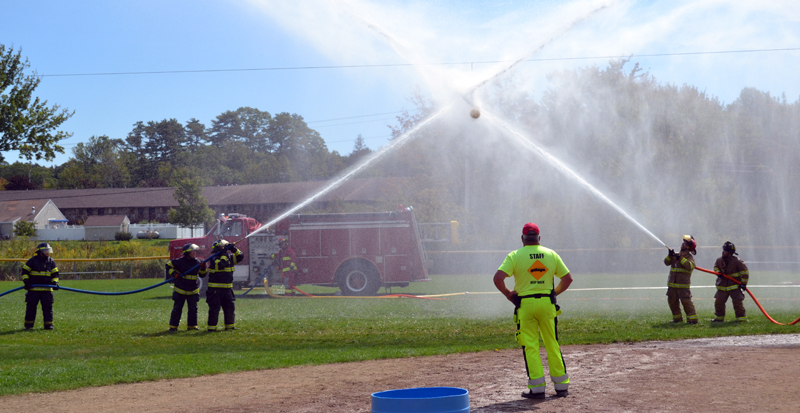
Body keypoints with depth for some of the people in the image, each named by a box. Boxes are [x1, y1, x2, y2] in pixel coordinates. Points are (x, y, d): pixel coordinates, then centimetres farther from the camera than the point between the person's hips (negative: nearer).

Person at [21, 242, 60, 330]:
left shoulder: (51, 261, 8)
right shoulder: (33, 260, -1)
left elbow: (55, 273, 12)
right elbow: (25, 271, 3)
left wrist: (55, 282, -3)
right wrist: (26, 281, -9)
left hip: (47, 289, 2)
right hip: (33, 289, -2)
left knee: (48, 307, -1)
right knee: (31, 307, 3)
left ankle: (48, 324, 4)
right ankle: (28, 324, 12)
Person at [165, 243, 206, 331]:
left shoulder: (197, 262, 2)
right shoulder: (180, 261, -11)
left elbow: (202, 274, 9)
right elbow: (169, 265, 0)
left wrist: (203, 267, -10)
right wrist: (174, 274, -14)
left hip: (192, 291, 4)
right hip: (180, 290, -3)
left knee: (193, 308, 4)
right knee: (177, 308, 1)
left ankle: (192, 325, 15)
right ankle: (173, 326, 8)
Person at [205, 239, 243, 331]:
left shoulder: (229, 257, 11)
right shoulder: (214, 259, -11)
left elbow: (240, 256, 9)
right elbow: (220, 265, -28)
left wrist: (233, 248, -4)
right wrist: (224, 254, -20)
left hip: (227, 289, 7)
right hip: (215, 289, -7)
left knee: (230, 307, 8)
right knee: (214, 308, -6)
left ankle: (230, 325, 19)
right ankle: (212, 326, 0)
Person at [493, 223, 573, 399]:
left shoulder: (515, 256, -3)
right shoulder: (551, 254, 6)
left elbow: (498, 278, -13)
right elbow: (568, 278, 6)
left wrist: (508, 294, 1)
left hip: (525, 304, -2)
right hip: (547, 303, 3)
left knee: (530, 347, 2)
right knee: (553, 345, 11)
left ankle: (537, 388, -2)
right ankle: (561, 386, 14)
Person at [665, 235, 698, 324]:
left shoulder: (689, 257, -4)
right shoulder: (675, 255, 13)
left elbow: (691, 266, -23)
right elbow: (666, 262, 7)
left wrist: (681, 258, -23)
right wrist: (670, 255, -11)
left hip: (683, 285, -7)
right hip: (672, 284, 7)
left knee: (686, 301, -12)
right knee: (672, 302, 11)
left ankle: (692, 318, -7)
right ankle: (677, 318, 24)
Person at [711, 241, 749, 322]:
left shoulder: (737, 261, -15)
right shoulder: (719, 260, 0)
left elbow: (745, 271, -9)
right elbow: (716, 266, 21)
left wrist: (743, 283, -12)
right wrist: (718, 272, -2)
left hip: (735, 286, -5)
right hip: (722, 286, 5)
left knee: (738, 302, -7)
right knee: (718, 301, 3)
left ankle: (741, 318, 4)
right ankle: (719, 317, 17)